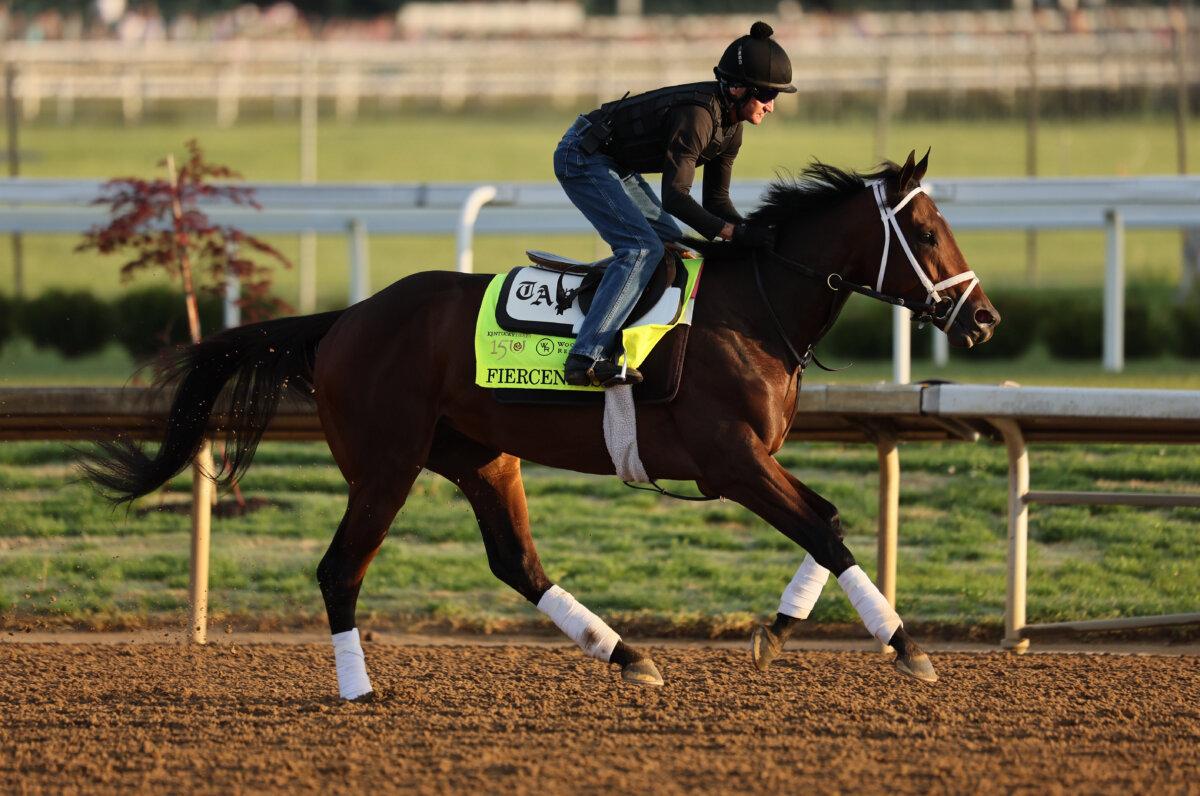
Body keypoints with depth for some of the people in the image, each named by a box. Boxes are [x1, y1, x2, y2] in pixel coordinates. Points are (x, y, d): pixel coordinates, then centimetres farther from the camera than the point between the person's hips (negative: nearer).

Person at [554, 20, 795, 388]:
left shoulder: (730, 126, 0)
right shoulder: (697, 115, -29)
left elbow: (716, 199, 6)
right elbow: (675, 197, -32)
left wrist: (752, 233, -10)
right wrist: (733, 232, -34)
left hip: (615, 165, 11)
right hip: (582, 159, -11)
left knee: (673, 242, 14)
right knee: (642, 247, -22)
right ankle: (587, 358, -31)